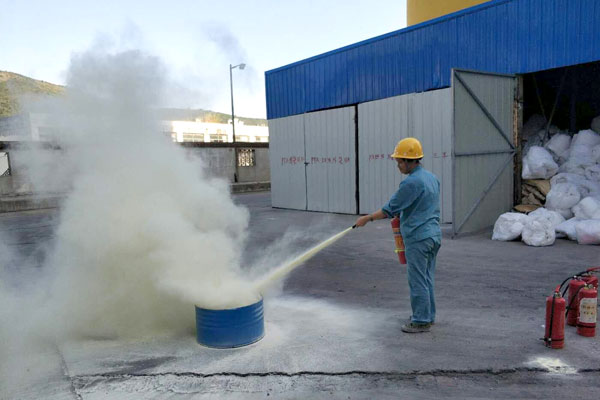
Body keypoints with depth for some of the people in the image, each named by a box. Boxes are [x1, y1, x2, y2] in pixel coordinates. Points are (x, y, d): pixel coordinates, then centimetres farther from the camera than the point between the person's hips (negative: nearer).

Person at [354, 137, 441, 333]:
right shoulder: (432, 177, 11)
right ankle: (428, 316, 26)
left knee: (417, 280, 0)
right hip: (434, 234, 10)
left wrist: (367, 218, -5)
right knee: (427, 278, 16)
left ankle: (421, 321, 8)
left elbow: (390, 209, -14)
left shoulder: (411, 182, -18)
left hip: (418, 238, -10)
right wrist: (402, 214, 20)